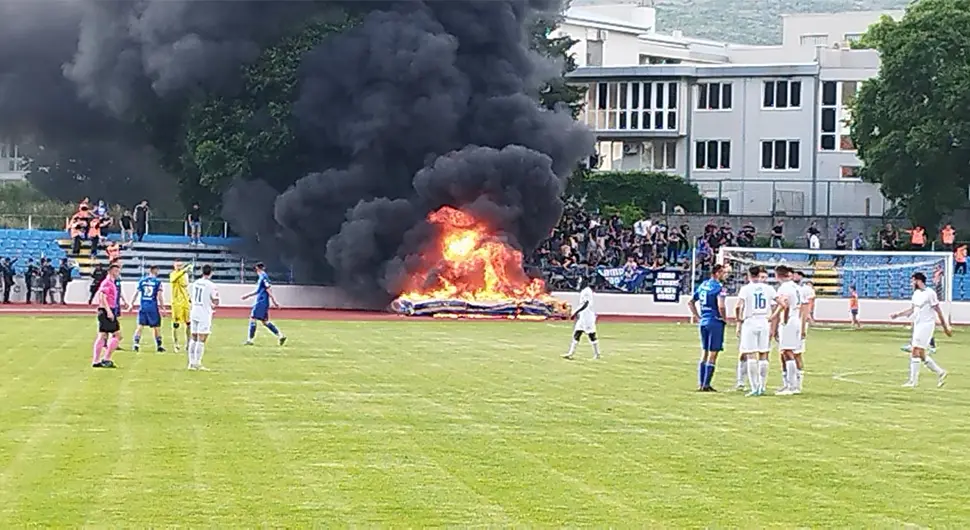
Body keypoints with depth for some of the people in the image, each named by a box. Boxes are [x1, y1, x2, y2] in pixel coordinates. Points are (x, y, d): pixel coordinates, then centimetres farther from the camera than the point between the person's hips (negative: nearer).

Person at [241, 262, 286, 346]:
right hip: (261, 302, 10)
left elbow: (269, 290, -18)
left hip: (261, 302, -10)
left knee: (252, 319, -5)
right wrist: (248, 295, 30)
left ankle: (250, 340, -3)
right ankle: (280, 335, 8)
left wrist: (274, 302, -21)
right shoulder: (261, 277, 17)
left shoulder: (263, 277, -13)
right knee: (265, 321, 10)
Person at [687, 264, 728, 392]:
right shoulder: (718, 286, -12)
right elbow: (721, 306, -24)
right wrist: (724, 318, -7)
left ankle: (700, 384, 16)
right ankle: (706, 385, -2)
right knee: (712, 354, -1)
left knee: (704, 353, 15)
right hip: (715, 322, -7)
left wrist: (697, 317, 18)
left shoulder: (703, 285, 11)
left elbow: (690, 302, 17)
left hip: (703, 322, 7)